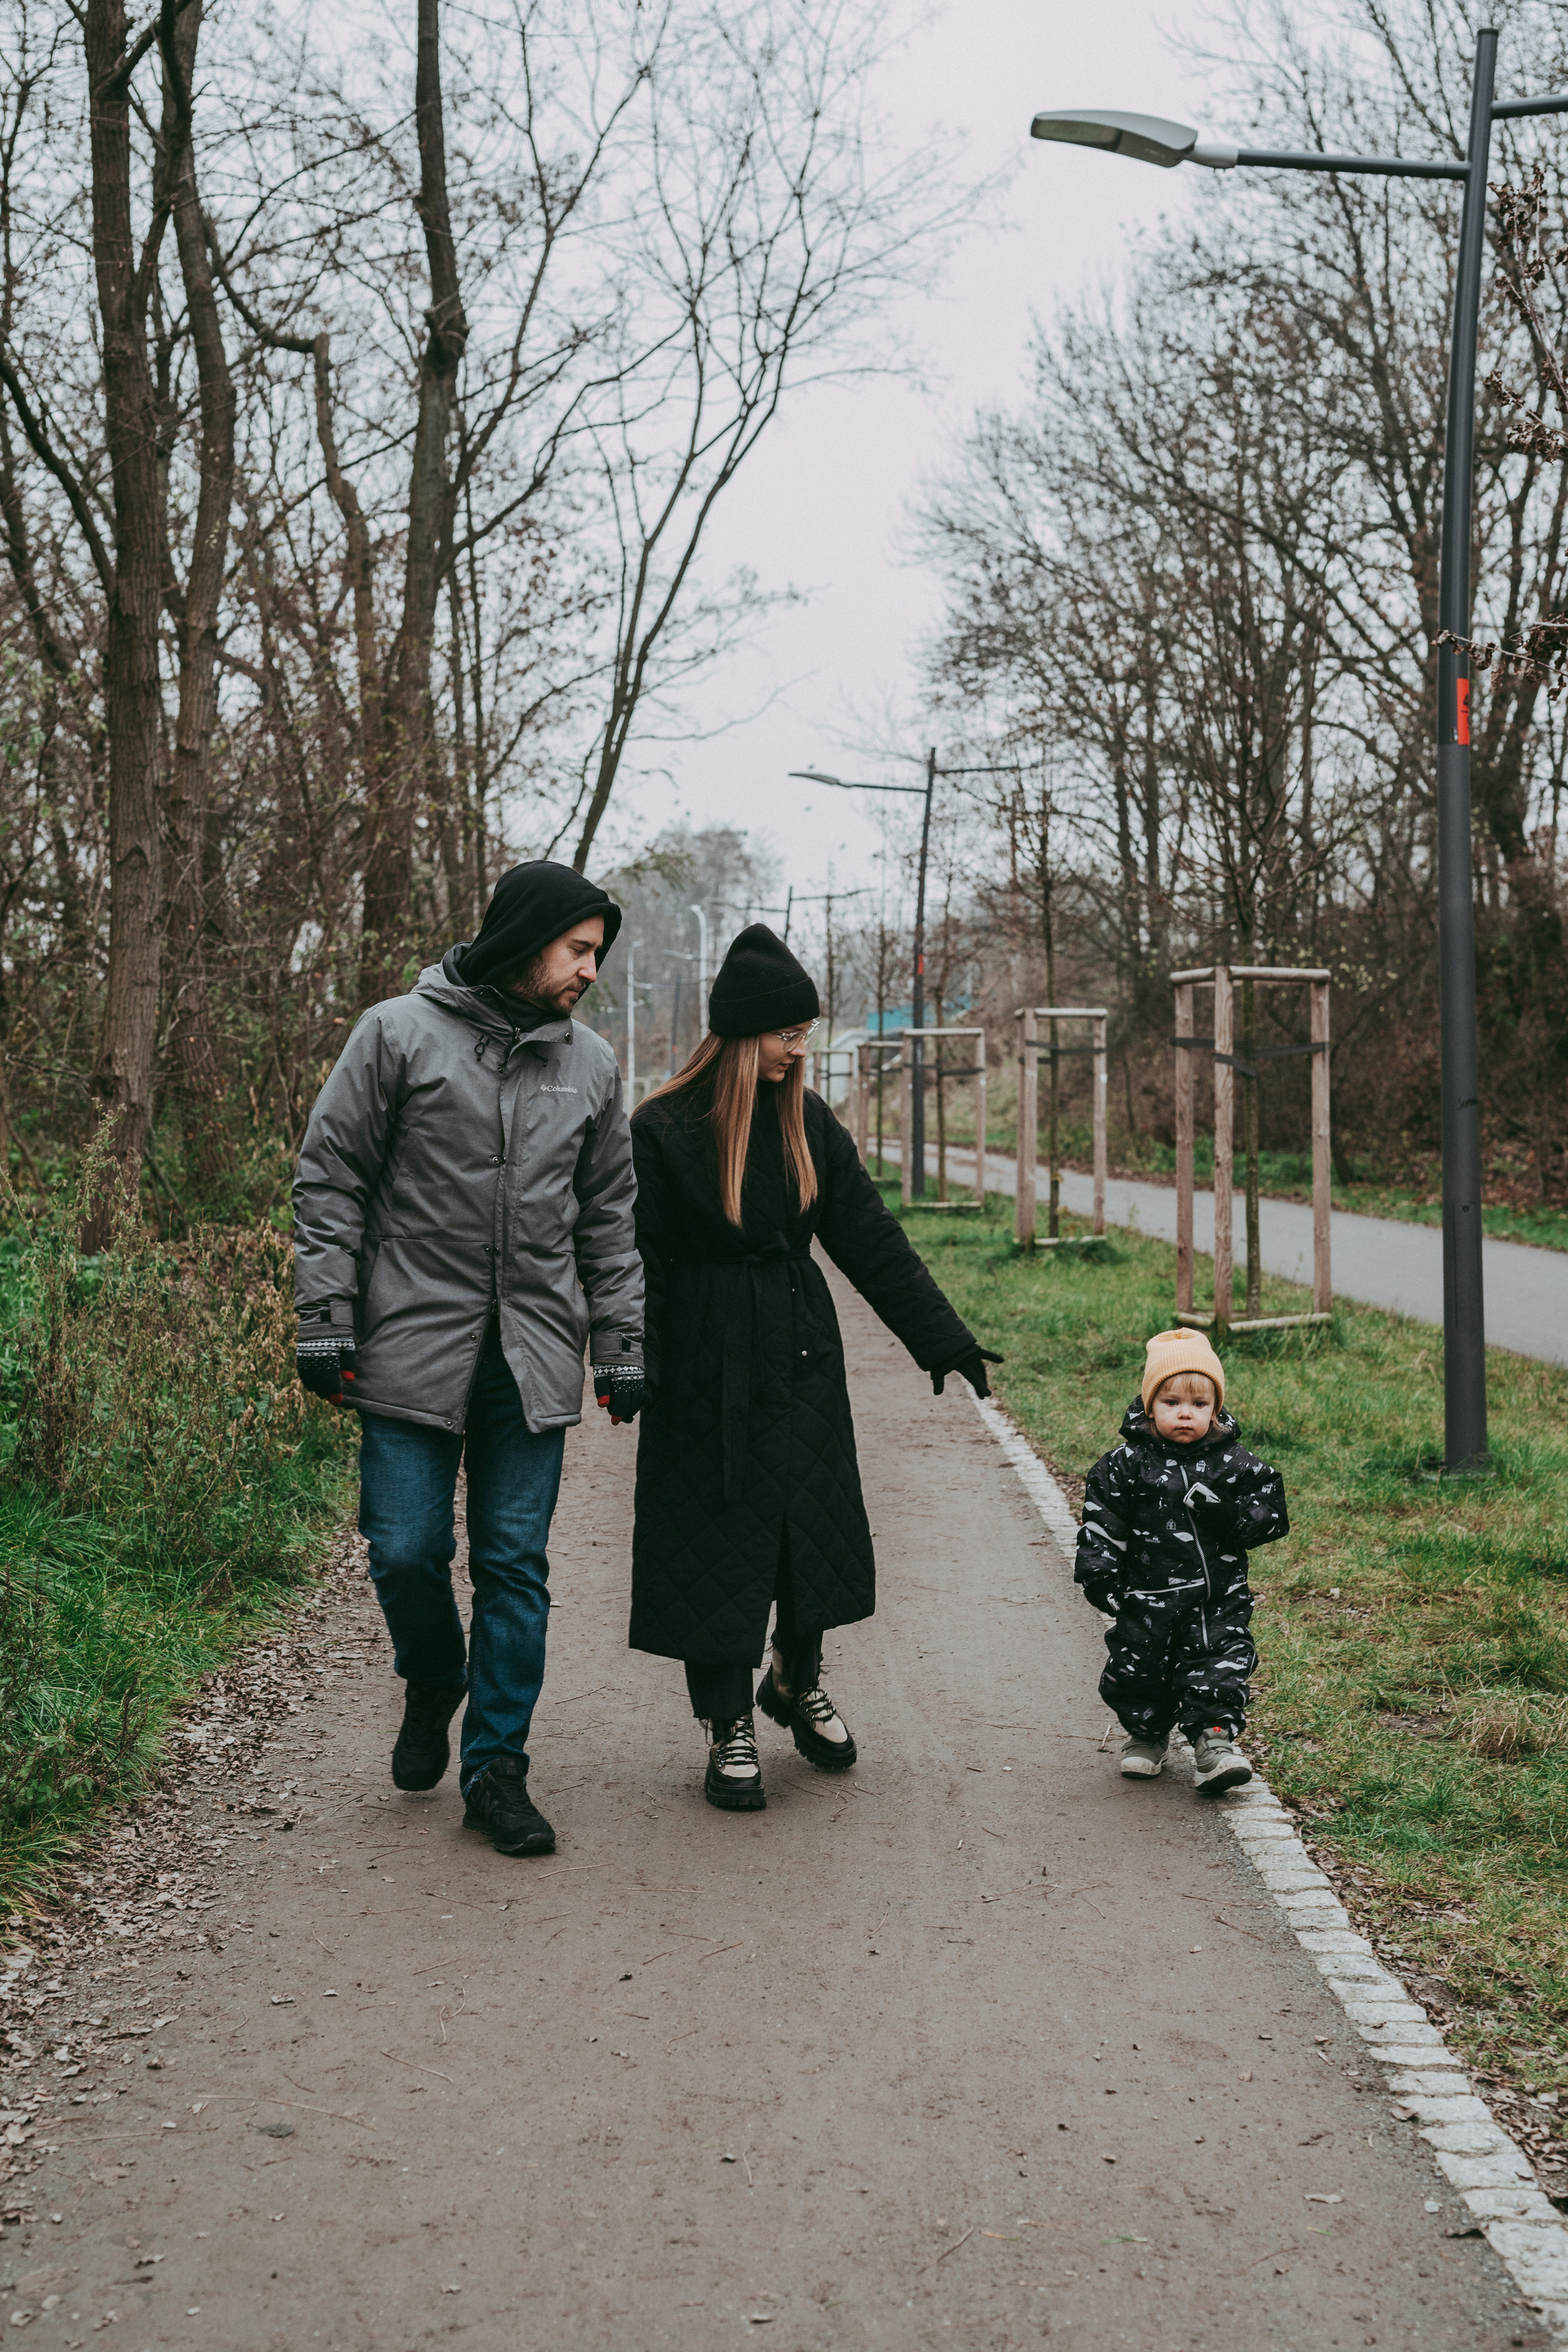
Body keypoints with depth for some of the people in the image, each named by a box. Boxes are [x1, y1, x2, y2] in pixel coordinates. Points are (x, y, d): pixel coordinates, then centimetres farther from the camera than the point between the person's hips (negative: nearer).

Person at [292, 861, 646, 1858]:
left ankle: (498, 1766, 13)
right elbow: (331, 1180, -1)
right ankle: (433, 1686, 29)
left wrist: (621, 1348, 9)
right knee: (407, 1552, -2)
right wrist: (326, 1319, -7)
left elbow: (609, 1218, 15)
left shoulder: (591, 1064, 10)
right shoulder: (399, 1034, -2)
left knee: (516, 1563, 3)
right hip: (414, 1348, -3)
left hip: (534, 1359, 3)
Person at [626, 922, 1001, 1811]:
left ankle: (799, 1682, 37)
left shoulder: (809, 1121, 5)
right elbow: (640, 1266, -11)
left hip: (802, 1368, 5)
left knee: (815, 1529, 11)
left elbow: (870, 1238, 7)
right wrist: (633, 1377, -16)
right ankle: (730, 1730, 18)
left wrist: (944, 1338, 5)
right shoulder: (666, 1131, -12)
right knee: (717, 1546, 3)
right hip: (709, 1375, -5)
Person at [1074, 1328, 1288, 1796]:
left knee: (1219, 1669, -8)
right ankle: (1147, 1735, 32)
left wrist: (1228, 1515, -18)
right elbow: (1100, 1524, 0)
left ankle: (1215, 1741, 5)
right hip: (1147, 1598, 0)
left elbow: (1271, 1519, -1)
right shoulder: (1126, 1465, -3)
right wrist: (1099, 1575, -9)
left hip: (1218, 1599, 0)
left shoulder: (1233, 1463, 0)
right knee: (1137, 1670, 9)